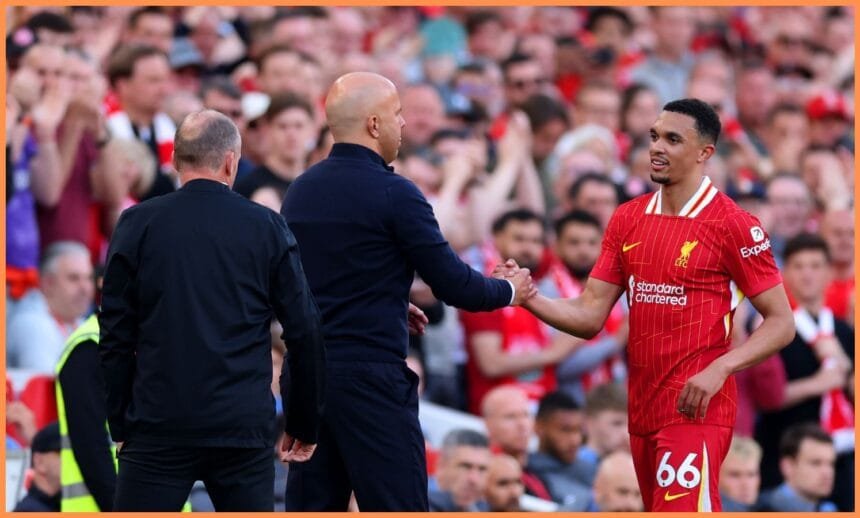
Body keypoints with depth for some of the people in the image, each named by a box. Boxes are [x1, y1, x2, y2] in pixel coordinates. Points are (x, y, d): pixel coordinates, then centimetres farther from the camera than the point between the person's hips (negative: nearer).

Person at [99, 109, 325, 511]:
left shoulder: (138, 225, 1)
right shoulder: (267, 228, 3)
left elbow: (115, 335, 2)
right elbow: (305, 333, 4)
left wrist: (121, 425, 10)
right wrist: (304, 426, 13)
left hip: (159, 428, -1)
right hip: (244, 427, 1)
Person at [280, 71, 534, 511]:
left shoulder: (300, 191, 10)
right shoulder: (393, 194, -11)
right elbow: (452, 284, -9)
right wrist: (509, 291, 9)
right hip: (370, 377, -7)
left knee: (310, 510, 8)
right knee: (397, 510, -2)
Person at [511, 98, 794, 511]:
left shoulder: (733, 225, -9)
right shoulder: (628, 219, 9)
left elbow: (781, 323, -6)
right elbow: (591, 316, 8)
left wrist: (720, 369, -21)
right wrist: (528, 298, -10)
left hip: (695, 410, -7)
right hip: (642, 410, 7)